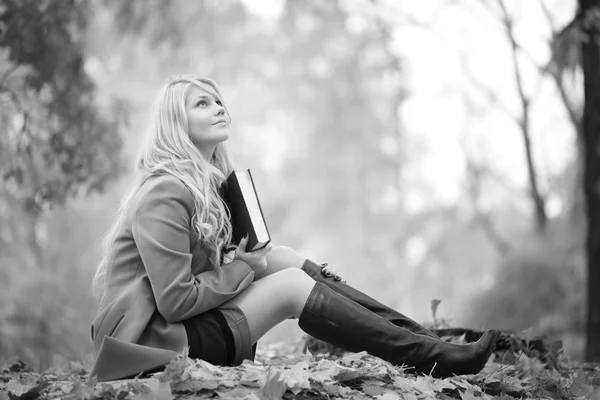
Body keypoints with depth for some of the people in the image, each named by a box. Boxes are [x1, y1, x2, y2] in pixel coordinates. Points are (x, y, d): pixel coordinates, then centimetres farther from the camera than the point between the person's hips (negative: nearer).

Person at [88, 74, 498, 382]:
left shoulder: (211, 181, 10)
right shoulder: (164, 194, -20)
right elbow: (176, 300, -23)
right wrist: (244, 268, -13)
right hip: (154, 341, -9)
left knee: (283, 260, -2)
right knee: (290, 285, -15)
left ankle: (424, 339, -6)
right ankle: (430, 359, -12)